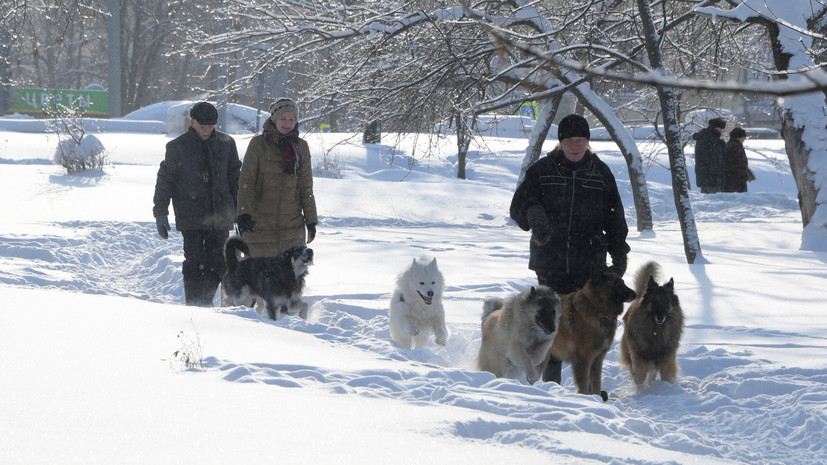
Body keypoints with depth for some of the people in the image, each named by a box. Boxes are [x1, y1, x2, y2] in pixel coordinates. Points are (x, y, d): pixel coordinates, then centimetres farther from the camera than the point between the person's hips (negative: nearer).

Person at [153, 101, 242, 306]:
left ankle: (206, 302, 17)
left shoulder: (226, 144, 10)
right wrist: (160, 213, 2)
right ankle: (195, 306, -6)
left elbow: (235, 178, 18)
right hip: (191, 217, -3)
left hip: (220, 216, 3)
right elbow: (165, 180, 6)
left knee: (218, 263, 3)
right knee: (195, 263, -10)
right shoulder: (177, 147, 1)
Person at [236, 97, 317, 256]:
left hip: (292, 225, 2)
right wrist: (244, 213, -17)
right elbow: (246, 182, -4)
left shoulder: (301, 146, 9)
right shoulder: (258, 144, -1)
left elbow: (306, 187, 13)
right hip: (260, 224, -2)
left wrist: (311, 220, 11)